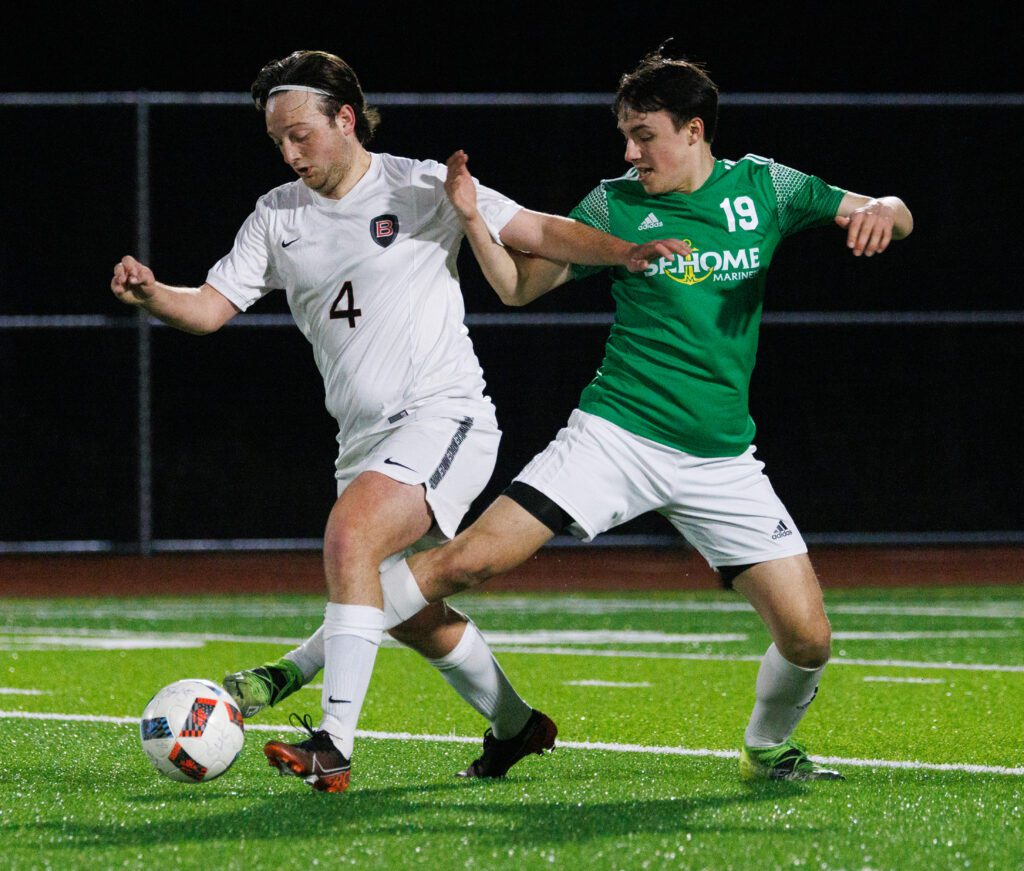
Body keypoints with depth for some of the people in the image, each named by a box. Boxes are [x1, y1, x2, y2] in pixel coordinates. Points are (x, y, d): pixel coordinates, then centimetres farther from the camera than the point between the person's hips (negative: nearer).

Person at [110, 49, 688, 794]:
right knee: (408, 613, 15)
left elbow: (539, 232, -4)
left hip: (445, 418, -7)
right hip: (364, 438, 7)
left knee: (350, 534, -29)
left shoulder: (420, 188, -5)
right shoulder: (278, 216, 9)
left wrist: (625, 252, -19)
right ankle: (516, 726, 39)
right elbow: (210, 307, 6)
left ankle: (334, 746, -34)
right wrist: (151, 294, -16)